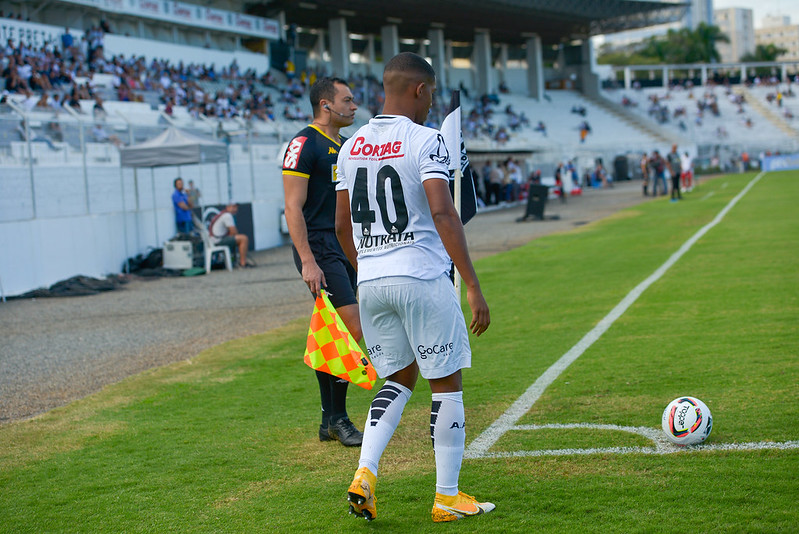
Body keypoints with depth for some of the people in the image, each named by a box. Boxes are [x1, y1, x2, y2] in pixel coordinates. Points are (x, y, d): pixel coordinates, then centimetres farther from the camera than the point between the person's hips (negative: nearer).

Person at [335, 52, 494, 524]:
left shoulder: (352, 146, 10)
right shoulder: (425, 141, -10)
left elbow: (342, 225, 15)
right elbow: (442, 213, -20)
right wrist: (473, 286, -20)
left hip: (370, 283, 6)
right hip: (422, 277, -6)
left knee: (400, 377, 20)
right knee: (446, 383, 7)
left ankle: (365, 473, 4)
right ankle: (448, 497, 12)